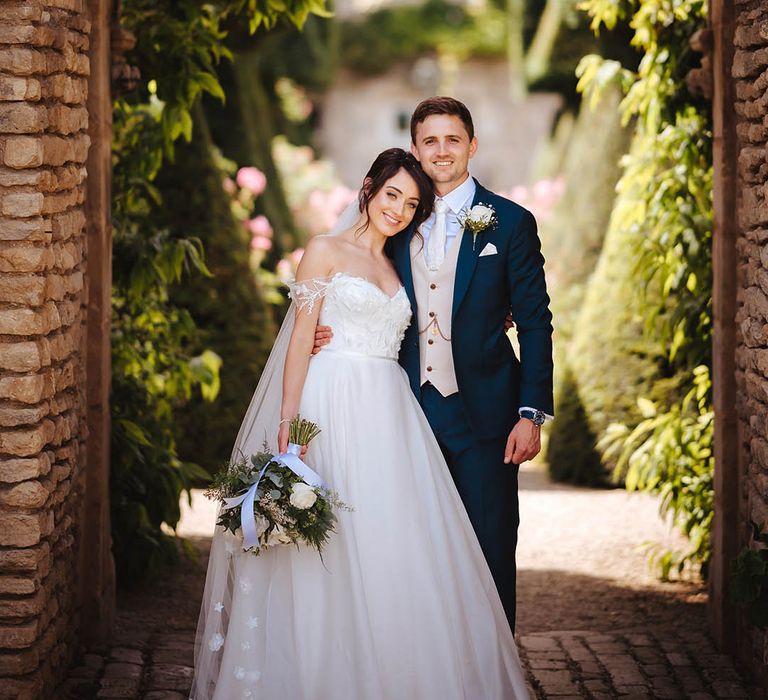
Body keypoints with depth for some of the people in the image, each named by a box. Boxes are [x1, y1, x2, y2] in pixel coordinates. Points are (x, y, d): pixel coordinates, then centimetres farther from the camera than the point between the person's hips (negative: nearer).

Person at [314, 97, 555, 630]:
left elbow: (535, 325, -1)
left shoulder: (511, 223, 0)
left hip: (482, 416, -3)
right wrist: (333, 334, -5)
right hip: (413, 411, 3)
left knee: (489, 555, 0)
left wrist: (532, 413, -9)